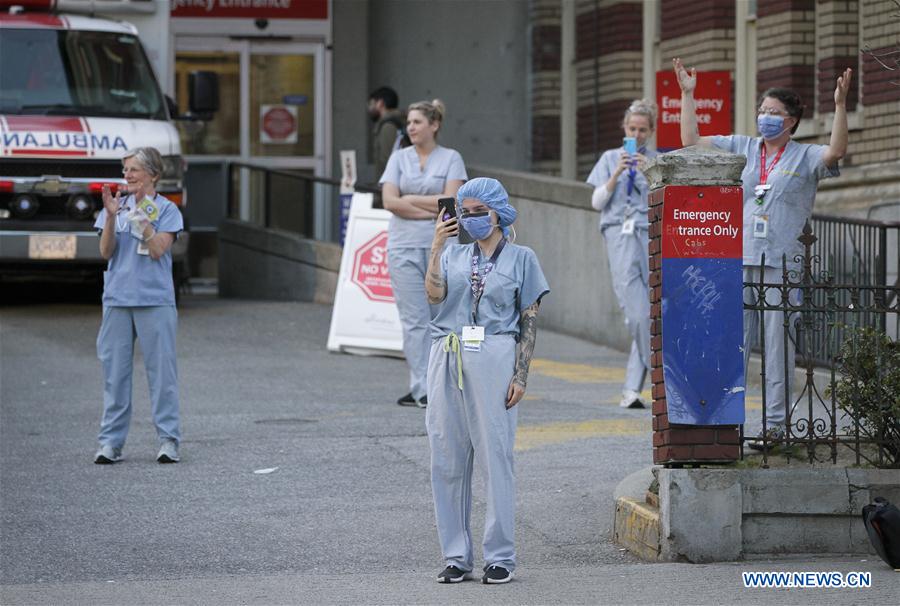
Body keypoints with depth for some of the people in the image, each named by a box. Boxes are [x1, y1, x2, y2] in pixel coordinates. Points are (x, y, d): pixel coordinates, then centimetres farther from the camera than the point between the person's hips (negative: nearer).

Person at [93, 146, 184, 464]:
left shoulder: (166, 209, 2)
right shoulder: (115, 206, 11)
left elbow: (158, 249, -10)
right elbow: (106, 251, 1)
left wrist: (142, 215, -16)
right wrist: (111, 216, -11)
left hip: (155, 300, -3)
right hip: (117, 298, 3)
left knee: (161, 369, -3)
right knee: (115, 370, 2)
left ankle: (168, 439, 1)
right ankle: (111, 441, 6)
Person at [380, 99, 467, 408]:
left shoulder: (451, 158, 4)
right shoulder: (399, 158, 8)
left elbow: (451, 200, -9)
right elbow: (389, 201, -4)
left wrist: (410, 199, -7)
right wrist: (431, 210, -9)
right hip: (405, 247, 1)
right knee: (415, 319, -4)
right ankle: (422, 388, -4)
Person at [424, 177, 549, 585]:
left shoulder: (521, 258, 7)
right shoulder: (454, 254, 15)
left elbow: (529, 321, 4)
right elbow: (435, 294, -3)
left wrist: (520, 375, -4)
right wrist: (436, 246, -7)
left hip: (494, 357, -3)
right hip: (447, 357, 4)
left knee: (495, 455, -6)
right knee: (447, 458, 4)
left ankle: (500, 557, 0)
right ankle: (456, 556, 11)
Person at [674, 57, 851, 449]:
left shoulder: (804, 157, 5)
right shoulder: (741, 148, 14)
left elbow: (836, 151, -14)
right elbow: (691, 140, 16)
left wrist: (840, 105, -23)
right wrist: (687, 94, 12)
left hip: (782, 262, -3)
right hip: (738, 260, 3)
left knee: (778, 344, -2)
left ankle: (775, 423, 2)